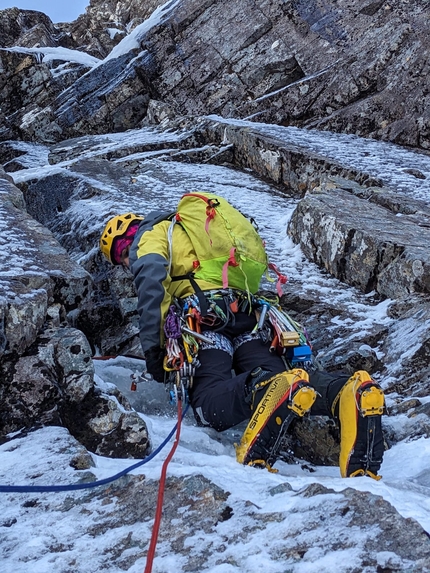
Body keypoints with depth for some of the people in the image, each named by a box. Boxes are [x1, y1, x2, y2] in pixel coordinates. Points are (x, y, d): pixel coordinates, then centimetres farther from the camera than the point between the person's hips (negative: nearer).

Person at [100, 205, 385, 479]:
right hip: (247, 313, 7)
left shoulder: (148, 235, 17)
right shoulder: (187, 235, 41)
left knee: (211, 403, -21)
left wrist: (152, 348, -7)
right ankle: (349, 391, -43)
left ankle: (270, 392, -52)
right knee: (274, 379, -13)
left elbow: (151, 282, -5)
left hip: (206, 315, -7)